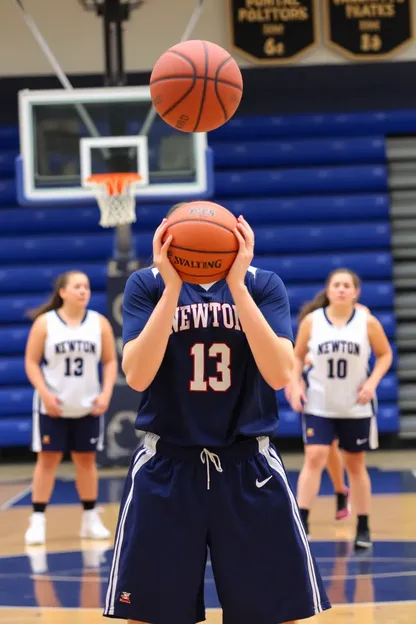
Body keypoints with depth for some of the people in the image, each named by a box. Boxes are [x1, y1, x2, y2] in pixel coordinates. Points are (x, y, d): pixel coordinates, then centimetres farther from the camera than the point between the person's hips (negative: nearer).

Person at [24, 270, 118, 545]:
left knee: (86, 460, 8)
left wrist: (106, 393, -9)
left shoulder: (100, 323, 2)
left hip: (88, 406, 2)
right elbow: (31, 362, -4)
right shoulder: (45, 323, -5)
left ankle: (91, 519, 17)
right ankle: (38, 521, 1)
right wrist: (45, 394, -16)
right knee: (47, 459, -2)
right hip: (52, 406, -2)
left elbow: (110, 361, 4)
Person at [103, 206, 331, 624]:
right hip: (167, 468, 0)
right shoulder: (147, 284, 1)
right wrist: (172, 288, -20)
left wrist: (236, 285, -20)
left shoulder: (263, 284, 2)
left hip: (249, 468, 0)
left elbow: (279, 374, -14)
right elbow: (136, 377, -13)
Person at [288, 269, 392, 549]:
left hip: (356, 406, 1)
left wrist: (372, 382, -11)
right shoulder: (311, 320, -5)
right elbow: (298, 356, 6)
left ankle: (363, 528, 22)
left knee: (356, 465, 10)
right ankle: (302, 523, -14)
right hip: (319, 405, 0)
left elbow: (385, 354, 3)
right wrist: (296, 385, -7)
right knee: (315, 458, -15)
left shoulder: (367, 322, -6)